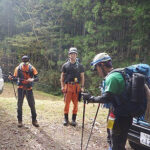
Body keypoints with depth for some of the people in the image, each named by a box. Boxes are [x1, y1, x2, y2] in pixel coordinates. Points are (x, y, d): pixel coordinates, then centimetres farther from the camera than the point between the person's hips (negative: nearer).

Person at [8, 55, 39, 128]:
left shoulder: (32, 68, -6)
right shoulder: (18, 68, -4)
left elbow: (37, 78, -8)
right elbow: (15, 78, 0)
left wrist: (32, 79, -28)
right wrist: (11, 78, -21)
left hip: (29, 89, 0)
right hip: (20, 88, 1)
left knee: (32, 105, 1)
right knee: (19, 104, 3)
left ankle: (34, 120, 13)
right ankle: (20, 121, 14)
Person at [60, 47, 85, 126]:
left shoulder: (80, 65, 9)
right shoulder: (65, 65, 9)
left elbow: (82, 77, 10)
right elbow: (62, 76, 10)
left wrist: (82, 87, 2)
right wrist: (62, 86, 1)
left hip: (76, 86, 1)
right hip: (68, 86, 0)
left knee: (75, 103, 2)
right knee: (67, 103, -1)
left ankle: (73, 119, 12)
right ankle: (66, 119, 11)